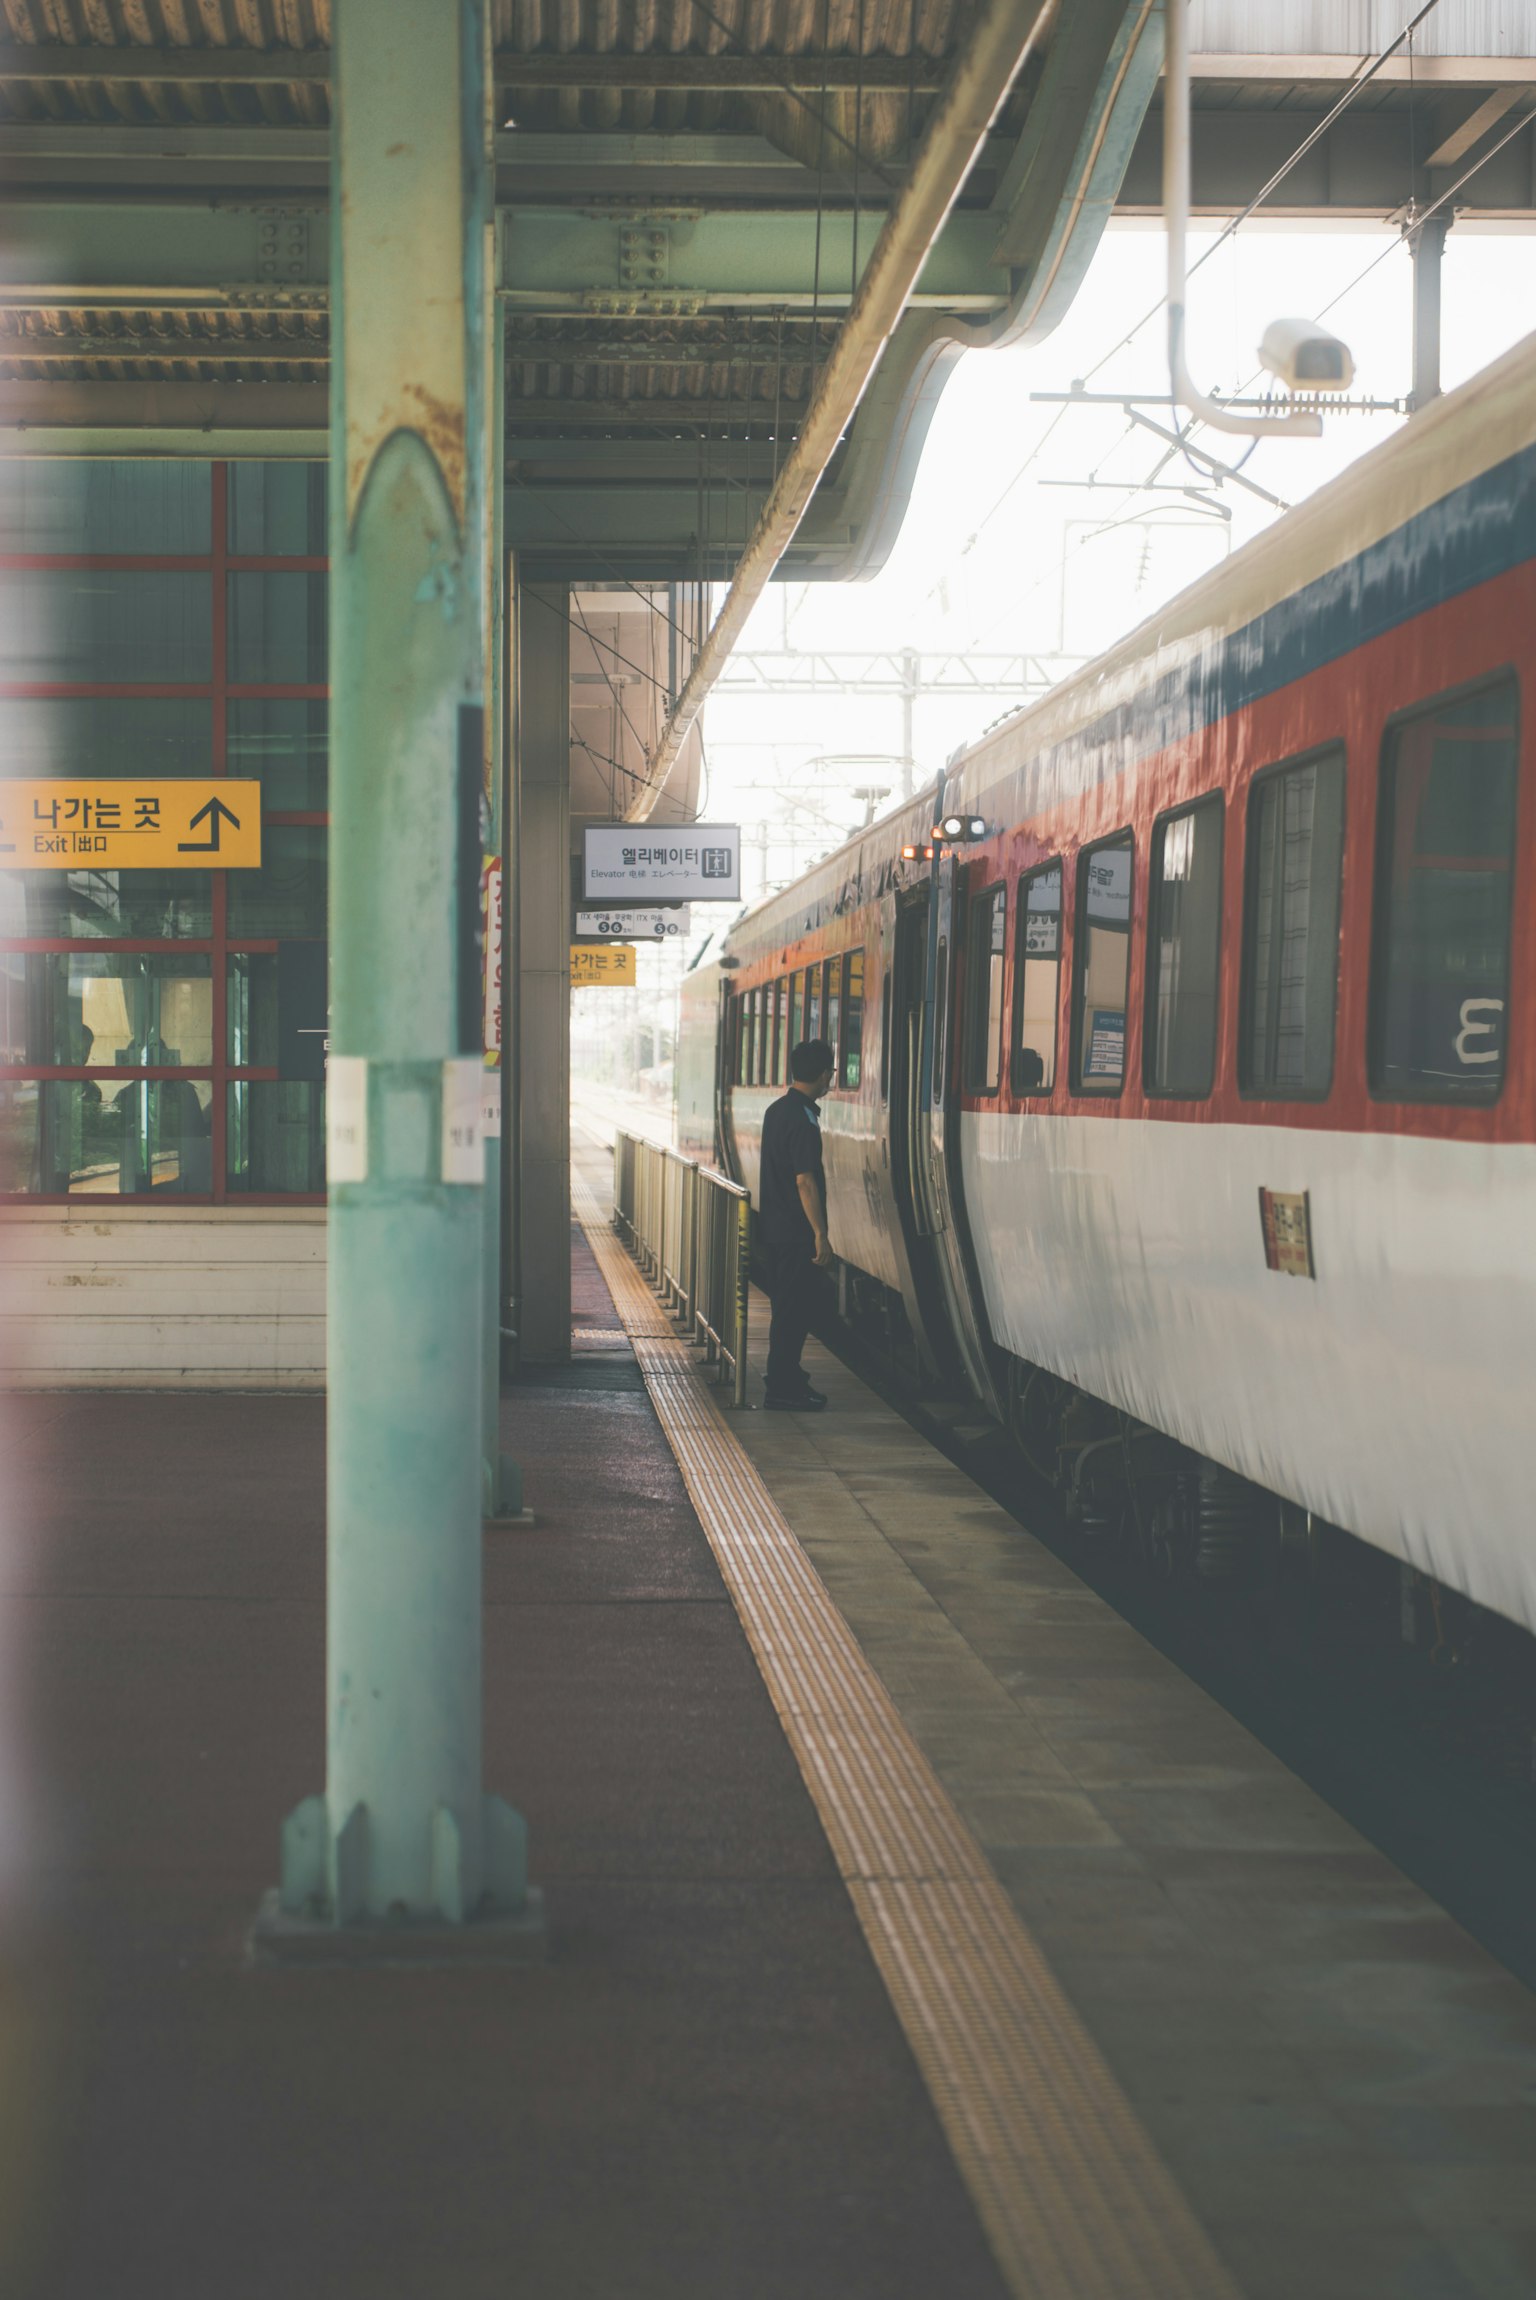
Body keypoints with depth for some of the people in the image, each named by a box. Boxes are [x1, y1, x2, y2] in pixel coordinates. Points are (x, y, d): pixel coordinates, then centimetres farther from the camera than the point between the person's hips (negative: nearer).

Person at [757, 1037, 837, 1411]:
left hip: (774, 1227, 9)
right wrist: (821, 1234, -19)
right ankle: (782, 1390, 3)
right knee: (795, 1309, -2)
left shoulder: (776, 1110, 11)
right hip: (795, 1233, -9)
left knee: (790, 1305, 18)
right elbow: (804, 1180, -22)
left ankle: (785, 1378, 25)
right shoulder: (803, 1120, -18)